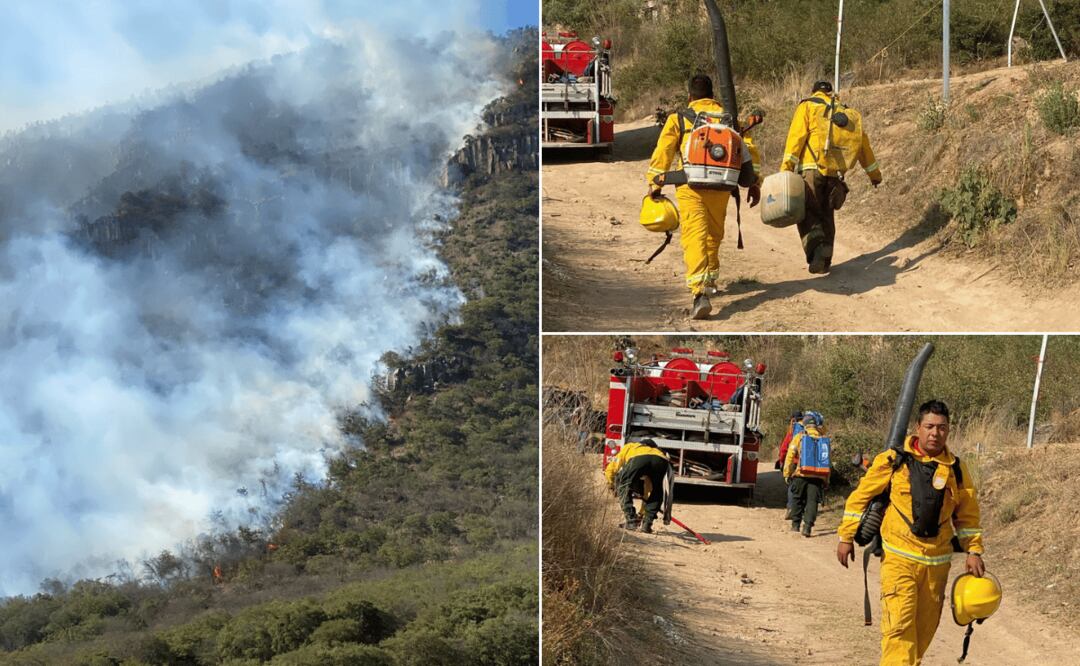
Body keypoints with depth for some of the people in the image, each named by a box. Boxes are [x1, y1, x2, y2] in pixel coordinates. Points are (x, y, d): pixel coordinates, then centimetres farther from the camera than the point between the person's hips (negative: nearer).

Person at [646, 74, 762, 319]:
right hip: (720, 187, 3)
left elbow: (662, 152, 0)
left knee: (694, 237, -11)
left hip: (690, 186, -3)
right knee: (714, 234, 23)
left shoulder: (678, 119, 6)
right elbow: (749, 149, 7)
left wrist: (654, 183, 6)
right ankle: (710, 280, 41)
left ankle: (700, 294, -28)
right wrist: (755, 183, 11)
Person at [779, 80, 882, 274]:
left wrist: (786, 168, -11)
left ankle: (816, 251, -24)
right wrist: (874, 173, 35)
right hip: (835, 173, 4)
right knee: (826, 215, 16)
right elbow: (864, 145, 25)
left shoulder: (807, 107, 7)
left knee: (807, 213, -2)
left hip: (811, 170, -4)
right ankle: (824, 260, 11)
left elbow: (796, 137, -6)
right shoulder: (848, 113, 21)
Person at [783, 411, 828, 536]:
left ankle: (795, 525, 19)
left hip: (800, 475, 0)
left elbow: (790, 457, 0)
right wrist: (826, 479, 13)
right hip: (818, 477, 0)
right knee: (812, 501, 2)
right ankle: (807, 527, -7)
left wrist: (787, 474, 8)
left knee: (796, 499, 14)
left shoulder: (799, 437, 0)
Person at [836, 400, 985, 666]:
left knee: (925, 627, 9)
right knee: (899, 623, -15)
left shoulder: (956, 468, 6)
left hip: (937, 561, 4)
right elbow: (861, 496, 4)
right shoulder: (893, 460, -2)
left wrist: (974, 551, 6)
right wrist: (847, 537, 3)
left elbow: (967, 514, 15)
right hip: (899, 557, -3)